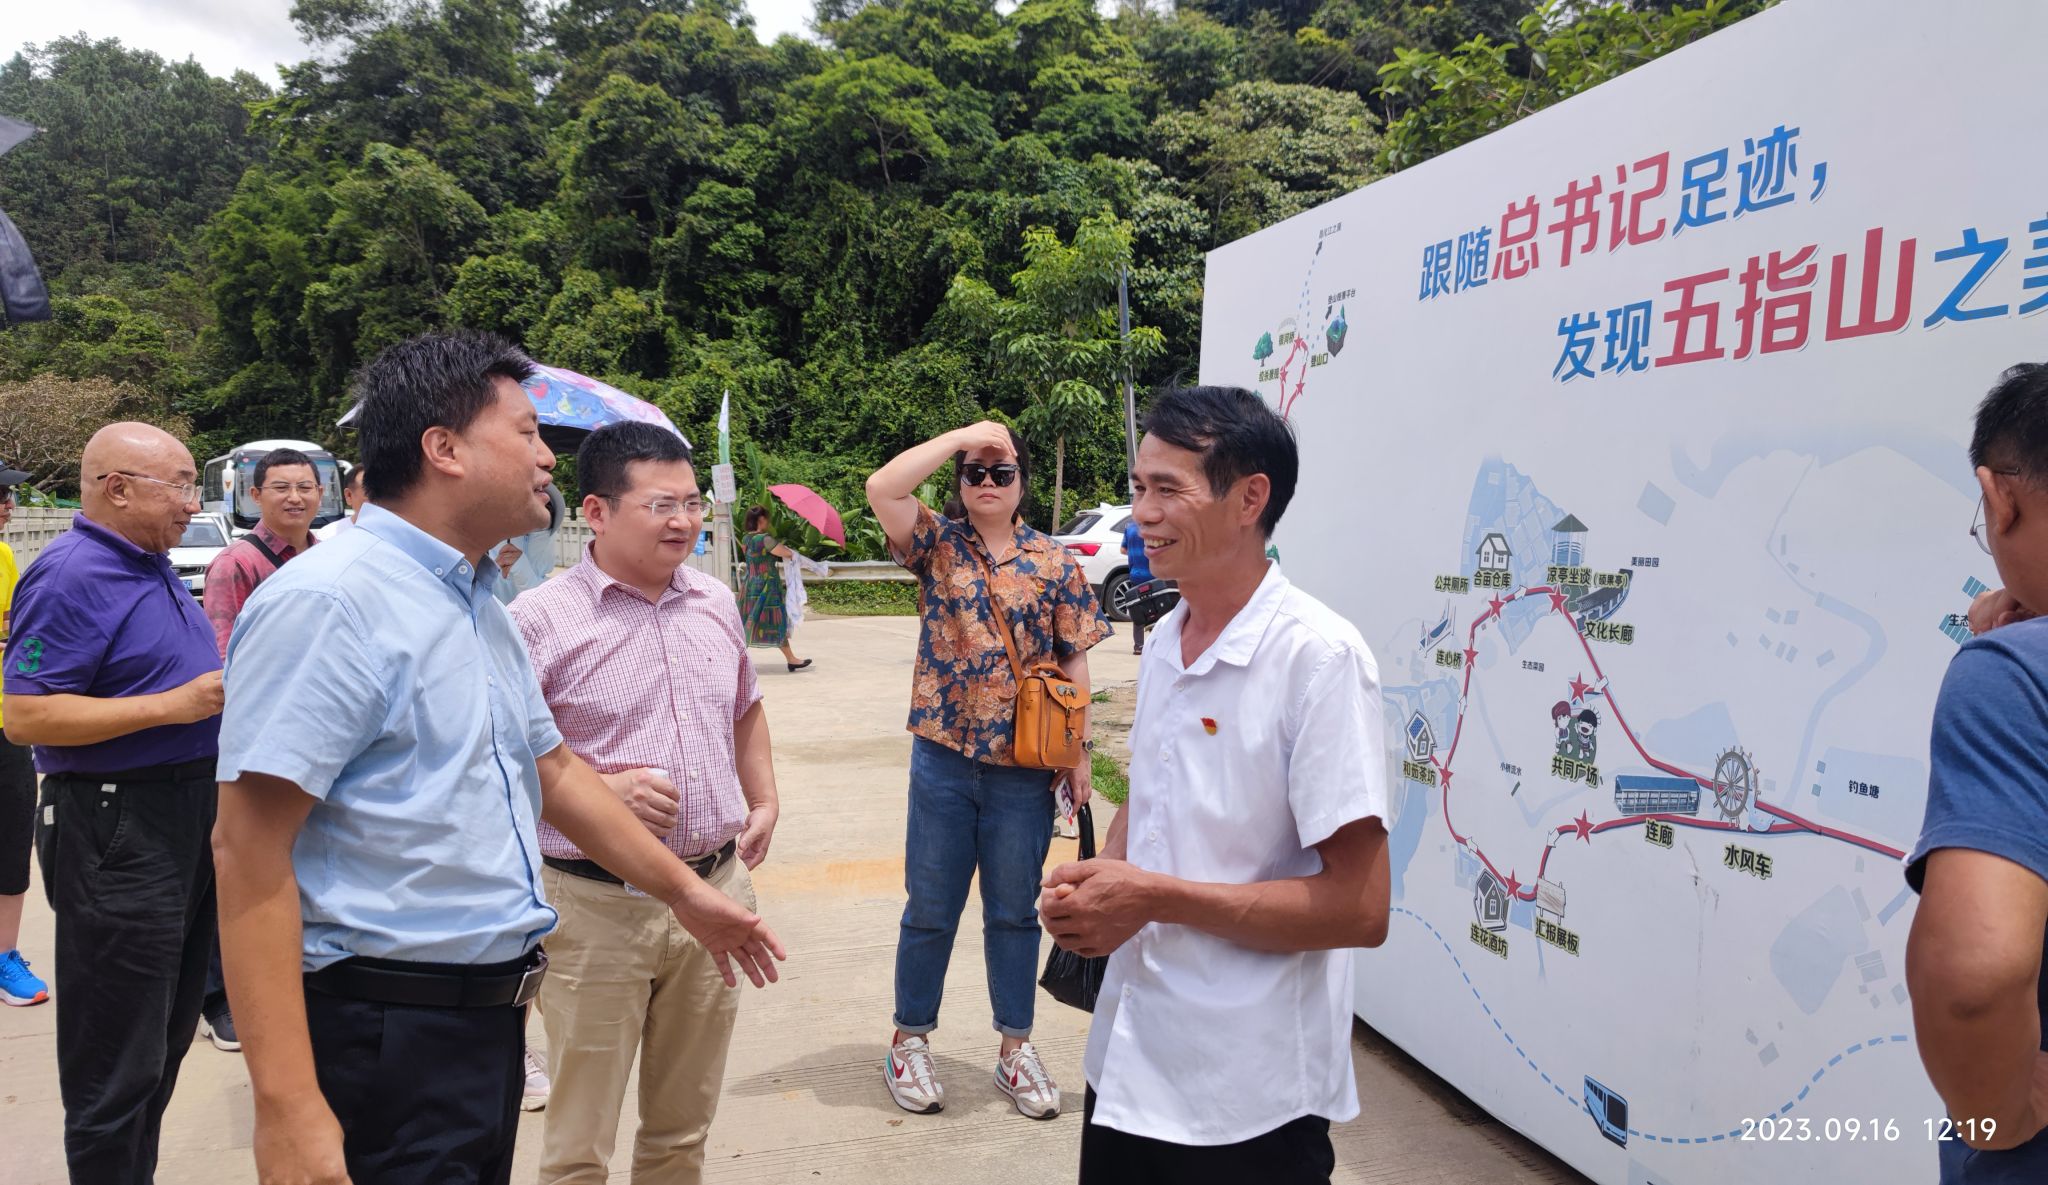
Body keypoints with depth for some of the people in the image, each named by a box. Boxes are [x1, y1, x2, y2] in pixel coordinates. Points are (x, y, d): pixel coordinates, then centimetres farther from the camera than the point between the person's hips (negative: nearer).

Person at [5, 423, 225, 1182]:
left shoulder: (153, 566, 12)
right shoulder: (71, 576, -16)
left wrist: (221, 683, 6)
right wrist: (173, 704, -24)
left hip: (187, 818, 10)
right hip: (115, 831, -9)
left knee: (166, 1035, 20)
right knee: (118, 1061, 1)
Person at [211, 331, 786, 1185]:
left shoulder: (482, 608, 12)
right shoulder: (329, 602, -18)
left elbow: (552, 771, 21)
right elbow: (248, 849, -22)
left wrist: (685, 892, 24)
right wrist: (287, 1105, -26)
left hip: (489, 1016, 9)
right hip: (386, 1038, -9)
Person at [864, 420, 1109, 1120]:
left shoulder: (1055, 563, 3)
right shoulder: (938, 546, 2)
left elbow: (1075, 661, 3)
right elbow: (882, 489, -16)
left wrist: (1079, 753, 0)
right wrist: (962, 435, -13)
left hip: (1024, 768, 0)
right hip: (943, 758, 0)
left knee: (1015, 911, 13)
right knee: (930, 909, 11)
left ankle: (1015, 1049, 28)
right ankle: (910, 1042, 29)